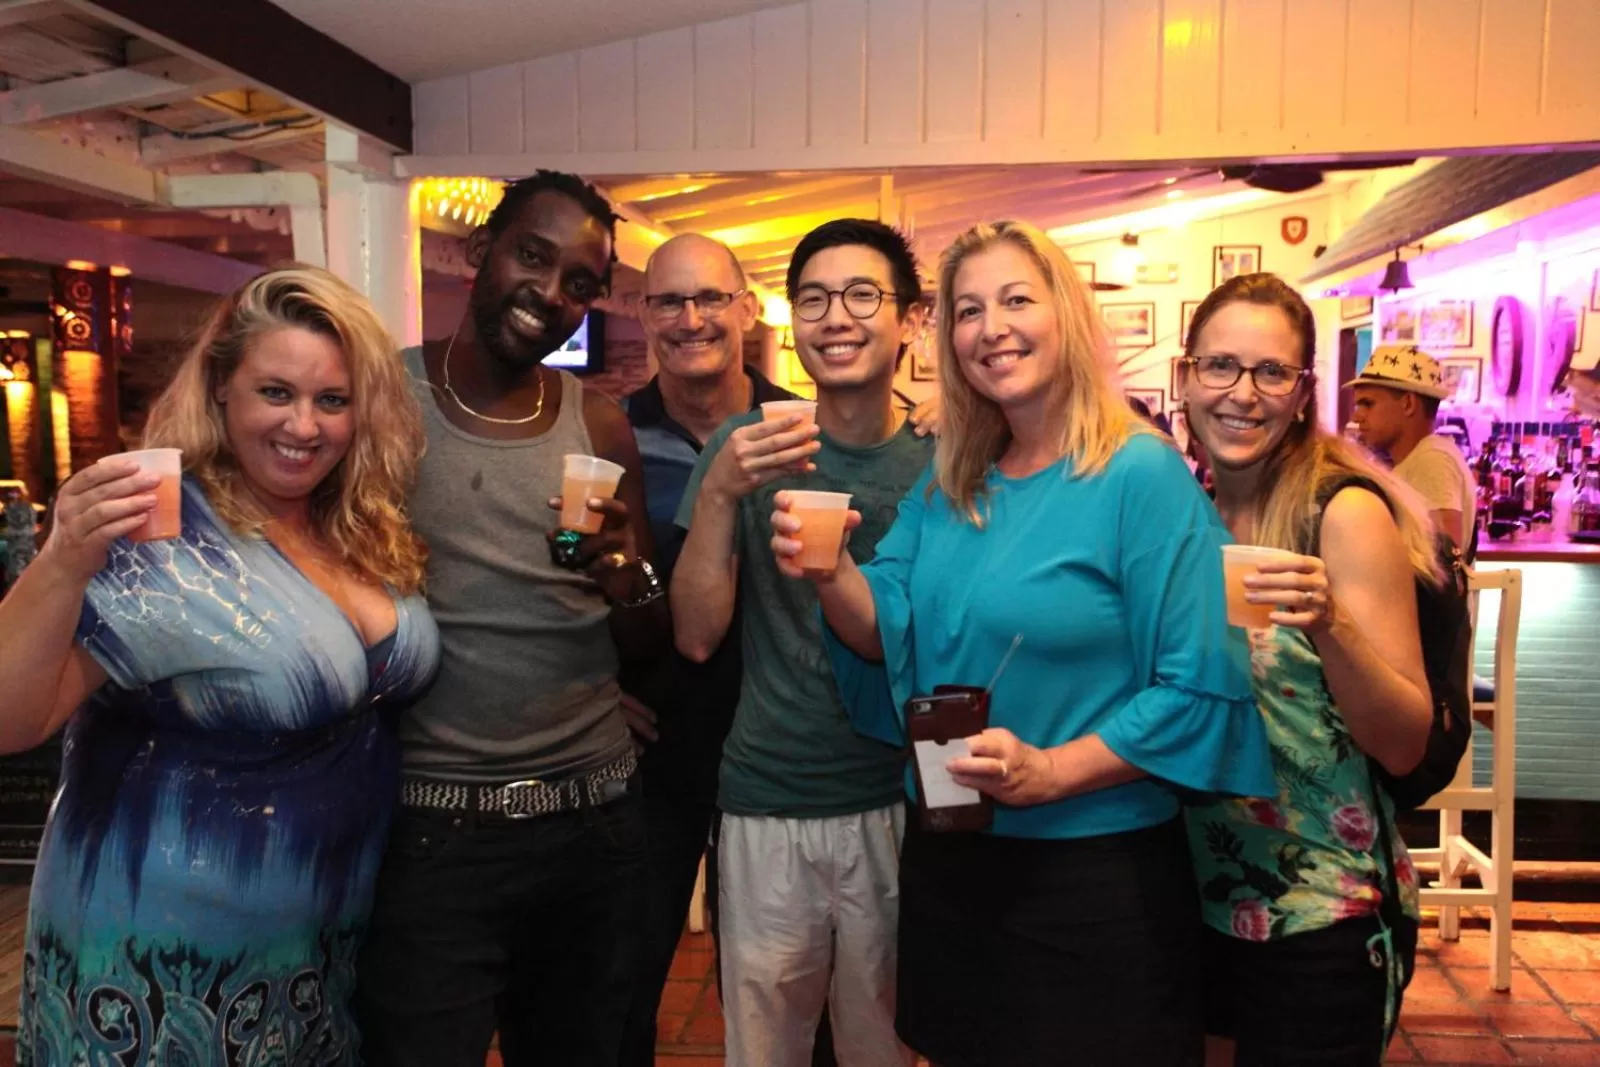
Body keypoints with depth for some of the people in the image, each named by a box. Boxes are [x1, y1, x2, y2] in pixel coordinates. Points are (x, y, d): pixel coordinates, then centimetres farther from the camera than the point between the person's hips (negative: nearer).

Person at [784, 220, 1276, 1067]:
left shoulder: (1141, 476, -14)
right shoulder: (946, 486, 4)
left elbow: (1201, 692, -17)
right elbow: (888, 635, 0)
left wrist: (1050, 772, -25)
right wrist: (833, 575, -19)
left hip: (1096, 875, -6)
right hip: (947, 861, 6)